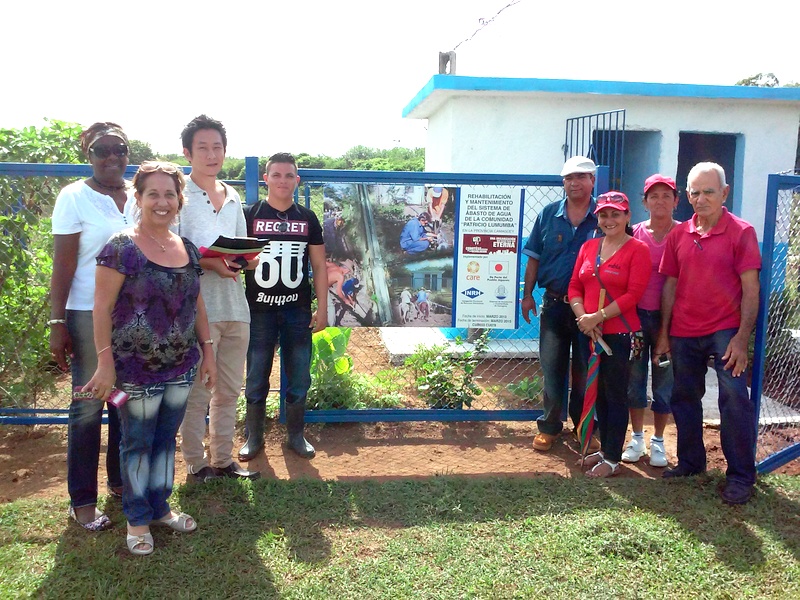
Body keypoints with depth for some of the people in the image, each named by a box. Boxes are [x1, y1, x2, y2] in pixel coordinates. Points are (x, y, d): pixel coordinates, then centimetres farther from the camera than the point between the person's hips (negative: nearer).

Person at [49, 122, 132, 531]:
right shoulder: (74, 198, -5)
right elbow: (63, 267, -8)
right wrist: (57, 323, -12)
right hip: (90, 314, -4)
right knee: (88, 405, 1)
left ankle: (120, 479, 27)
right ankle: (82, 500, 11)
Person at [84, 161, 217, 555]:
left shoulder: (188, 249, 6)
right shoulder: (121, 248, -12)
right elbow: (102, 308, -12)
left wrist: (208, 351, 11)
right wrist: (105, 363, -14)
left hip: (181, 367, 5)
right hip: (137, 370, -5)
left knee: (166, 438, 17)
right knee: (137, 443, 9)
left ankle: (160, 506, 34)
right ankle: (137, 518, 26)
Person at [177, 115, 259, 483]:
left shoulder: (233, 198, 18)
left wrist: (248, 260, 0)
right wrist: (207, 262, -22)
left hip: (235, 305, 6)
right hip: (197, 306, -6)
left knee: (229, 390, 12)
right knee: (197, 391, 0)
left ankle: (222, 459, 24)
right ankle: (195, 464, 14)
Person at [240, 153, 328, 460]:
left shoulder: (308, 219, 7)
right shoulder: (249, 215, 1)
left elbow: (319, 266, 8)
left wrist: (322, 308, 3)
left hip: (298, 312, 2)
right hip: (259, 311, -2)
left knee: (299, 380, 8)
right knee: (256, 380, 7)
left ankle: (296, 436, 23)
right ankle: (254, 437, 22)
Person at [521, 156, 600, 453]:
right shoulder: (548, 215, 3)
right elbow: (534, 258, 7)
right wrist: (527, 294, 4)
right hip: (554, 303, 1)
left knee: (585, 370, 10)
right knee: (551, 367, 7)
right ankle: (550, 426, 21)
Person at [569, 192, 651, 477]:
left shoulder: (637, 250, -7)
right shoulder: (588, 247, 10)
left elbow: (633, 294, -14)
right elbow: (575, 286, 7)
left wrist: (598, 317, -19)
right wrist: (582, 317, -10)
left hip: (620, 334, -6)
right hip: (590, 334, 6)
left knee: (615, 396, 2)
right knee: (598, 393, 14)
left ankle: (613, 459, 12)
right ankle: (604, 448, 29)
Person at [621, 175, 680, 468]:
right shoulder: (634, 234, 2)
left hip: (667, 317, -1)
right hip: (635, 315, 2)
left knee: (664, 382, 8)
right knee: (634, 378, 10)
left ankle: (658, 441, 24)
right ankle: (637, 438, 25)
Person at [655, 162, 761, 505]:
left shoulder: (741, 232, -5)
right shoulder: (678, 235, 7)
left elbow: (750, 290, -8)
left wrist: (742, 338, -14)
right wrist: (663, 333, 7)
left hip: (725, 331, -4)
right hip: (684, 333, 5)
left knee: (735, 398, -9)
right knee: (684, 398, 13)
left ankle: (741, 476, 4)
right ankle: (691, 461, 30)